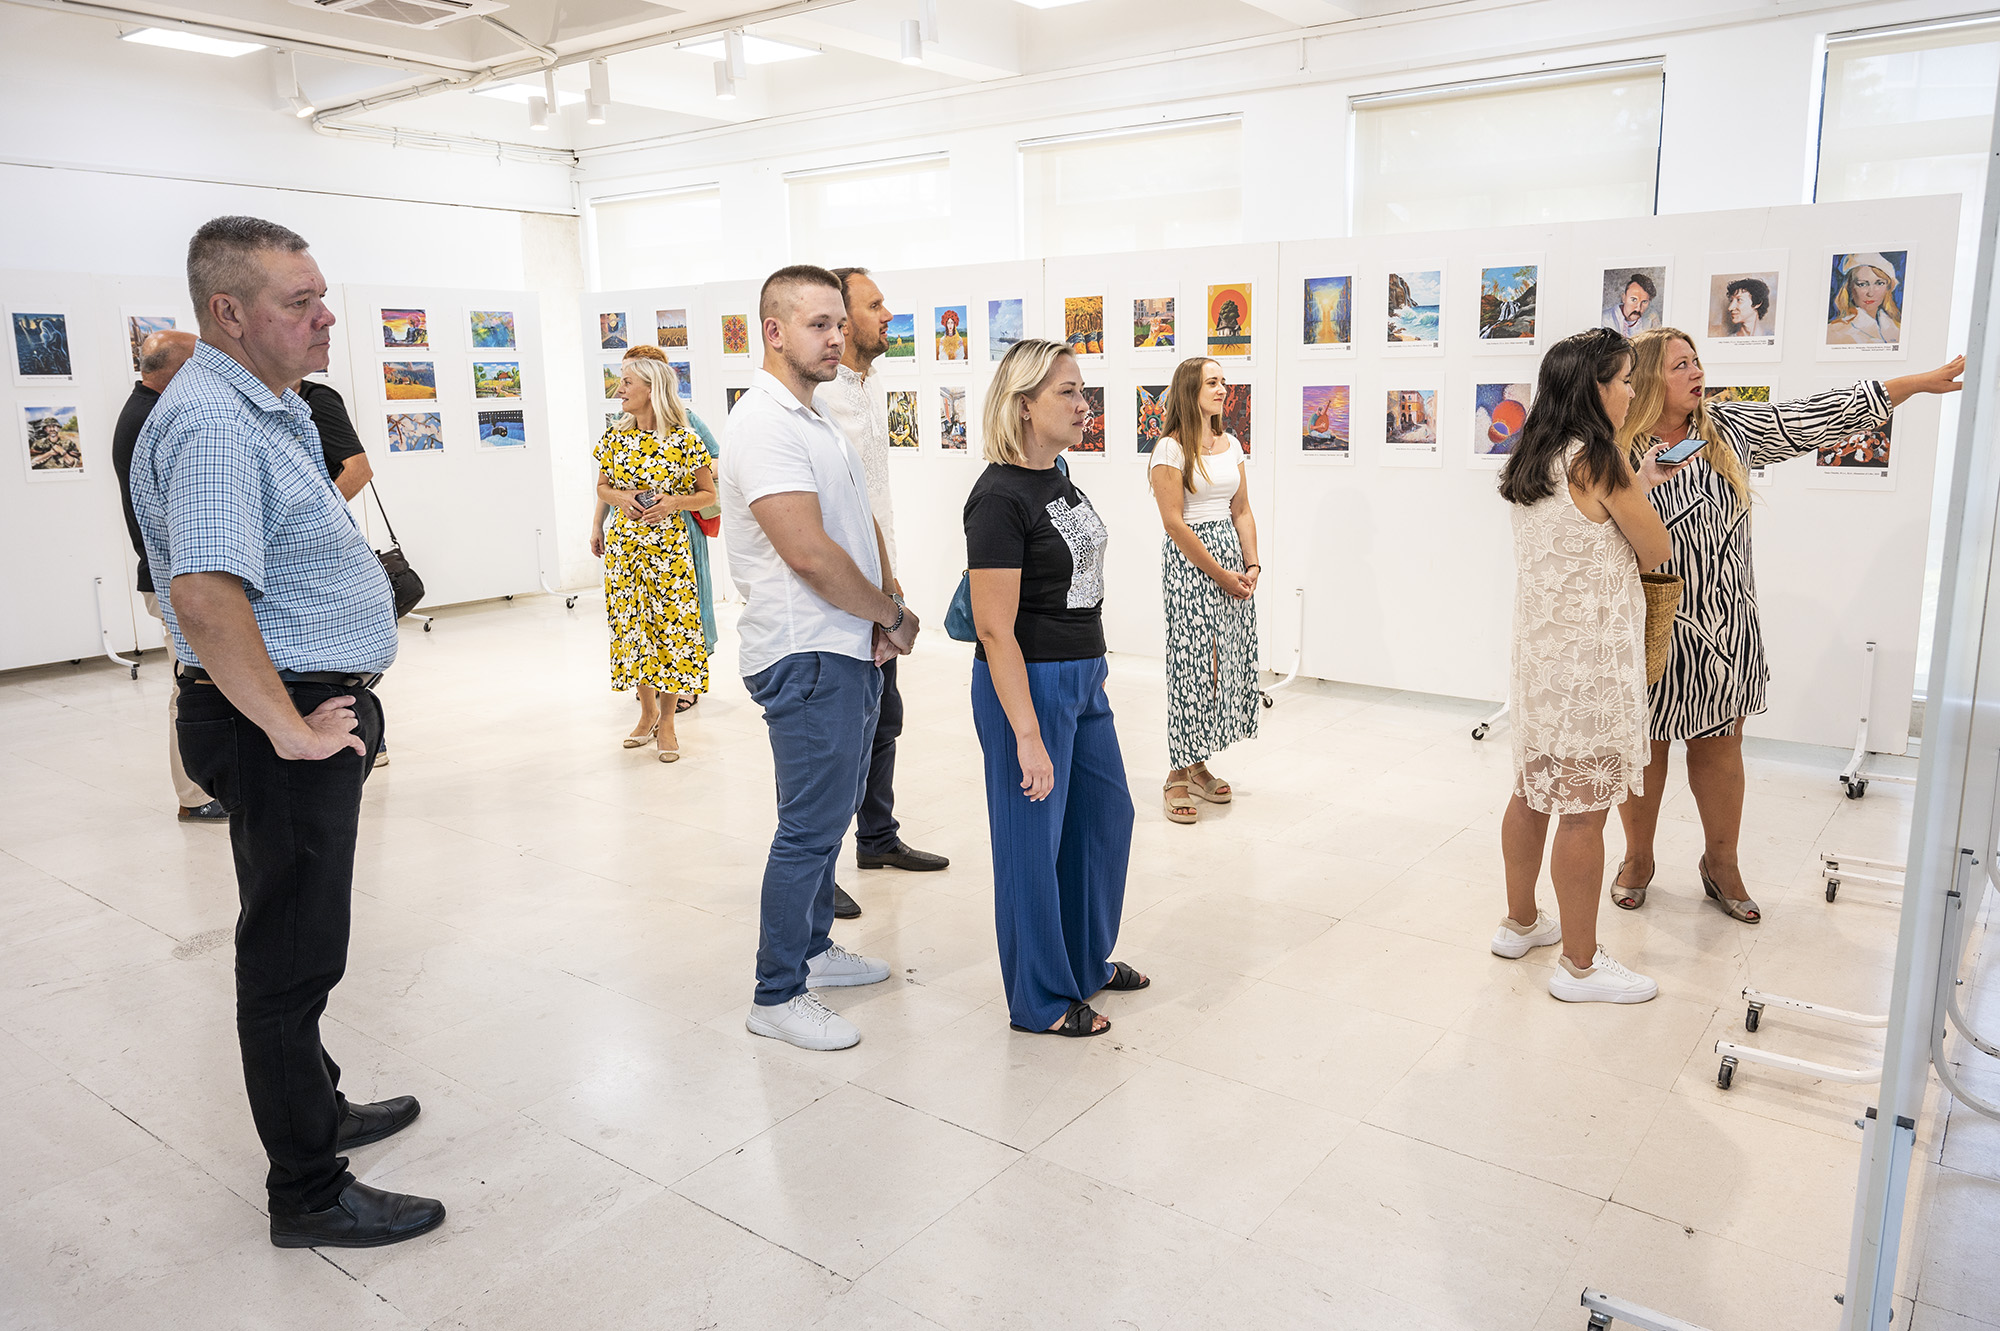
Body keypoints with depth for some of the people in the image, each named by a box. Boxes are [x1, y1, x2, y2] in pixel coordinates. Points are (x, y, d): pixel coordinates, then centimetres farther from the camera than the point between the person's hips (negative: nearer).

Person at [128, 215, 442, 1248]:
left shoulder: (269, 406, 14)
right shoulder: (212, 422, -21)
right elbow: (203, 592, -33)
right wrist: (288, 728, -26)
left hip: (313, 713, 11)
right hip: (284, 726, -10)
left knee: (297, 939, 22)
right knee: (291, 957, 1)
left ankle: (315, 1109, 41)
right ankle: (310, 1195, 14)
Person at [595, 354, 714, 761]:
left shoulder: (684, 440, -7)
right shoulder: (614, 435, 4)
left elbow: (709, 493, 1)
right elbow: (602, 487, 15)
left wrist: (673, 502, -15)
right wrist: (621, 497, -7)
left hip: (669, 545, -4)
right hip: (623, 543, 4)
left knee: (670, 626, -2)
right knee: (631, 626, 9)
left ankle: (666, 721, 12)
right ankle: (647, 713, 25)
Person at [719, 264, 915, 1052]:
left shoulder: (817, 421, 16)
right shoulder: (765, 424, -16)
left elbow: (864, 524, 17)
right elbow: (808, 553, -24)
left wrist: (885, 612, 0)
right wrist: (894, 615, -11)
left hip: (850, 650, 10)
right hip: (807, 658, -10)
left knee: (831, 812, 19)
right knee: (810, 827, -3)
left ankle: (812, 949, 34)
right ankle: (778, 995, 10)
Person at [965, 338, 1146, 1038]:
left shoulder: (1059, 474, 7)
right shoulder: (1000, 497, -20)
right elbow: (995, 628, -22)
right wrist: (1028, 736, -24)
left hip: (1083, 678, 9)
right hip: (1027, 684, -9)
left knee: (1106, 814, 20)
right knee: (1033, 839, 5)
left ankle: (1087, 959, 40)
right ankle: (1040, 999, 23)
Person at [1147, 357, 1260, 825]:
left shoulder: (1231, 445, 12)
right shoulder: (1171, 449, -9)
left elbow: (1241, 511, 15)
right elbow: (1175, 523, -14)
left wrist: (1251, 565, 1)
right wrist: (1221, 574, -13)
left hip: (1233, 557, 7)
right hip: (1188, 561, -7)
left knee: (1230, 659, 8)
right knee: (1191, 663, -5)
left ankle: (1198, 764, 20)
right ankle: (1178, 775, 5)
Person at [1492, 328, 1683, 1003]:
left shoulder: (1531, 461, 10)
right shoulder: (1599, 459, -15)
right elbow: (1655, 553, -6)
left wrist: (1636, 486, 20)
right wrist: (1640, 490, 9)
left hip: (1539, 649, 9)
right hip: (1590, 657, -9)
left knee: (1533, 794, 19)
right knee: (1584, 811, 0)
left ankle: (1521, 923, 34)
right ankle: (1580, 965, 10)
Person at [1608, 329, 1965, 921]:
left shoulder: (1728, 429, 3)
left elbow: (1813, 418, 4)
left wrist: (1922, 381, 3)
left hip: (1727, 627, 4)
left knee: (1720, 746, 12)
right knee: (1645, 747, 7)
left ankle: (1721, 864, 27)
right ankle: (1637, 859, 26)